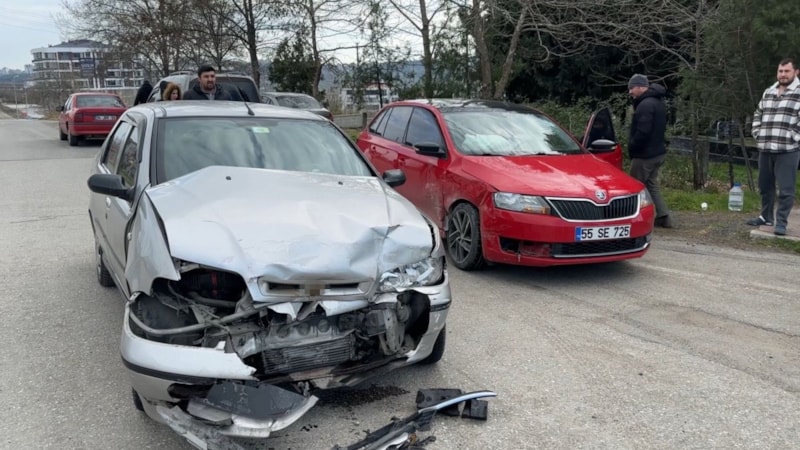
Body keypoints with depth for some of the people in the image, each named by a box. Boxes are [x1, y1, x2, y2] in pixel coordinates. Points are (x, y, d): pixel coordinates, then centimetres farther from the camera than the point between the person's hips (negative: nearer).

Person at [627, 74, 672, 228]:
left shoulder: (646, 105, -21)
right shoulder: (657, 101, 13)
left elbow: (642, 132, -27)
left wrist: (631, 148, -13)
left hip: (645, 154, -10)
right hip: (657, 151, 10)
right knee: (651, 184, 17)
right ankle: (663, 216, 15)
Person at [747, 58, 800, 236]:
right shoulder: (768, 92, 15)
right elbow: (758, 114, 24)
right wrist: (757, 134, 14)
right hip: (765, 148, 6)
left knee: (785, 189, -4)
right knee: (765, 186, 15)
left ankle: (781, 222, 2)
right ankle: (766, 217, 29)